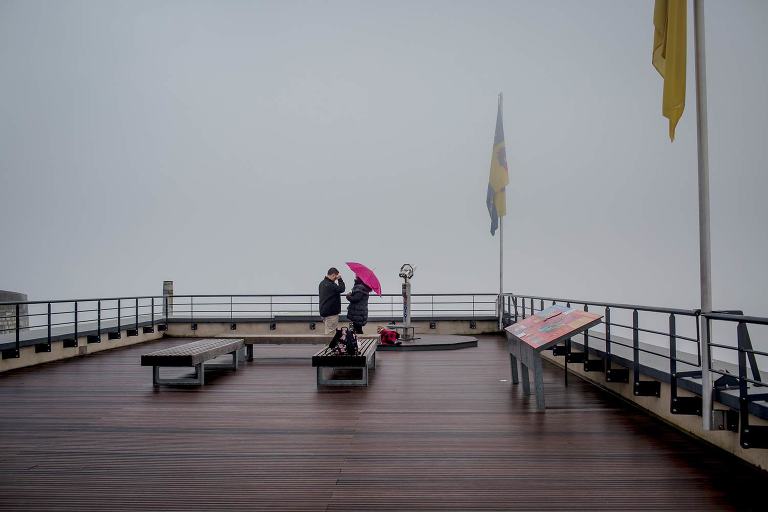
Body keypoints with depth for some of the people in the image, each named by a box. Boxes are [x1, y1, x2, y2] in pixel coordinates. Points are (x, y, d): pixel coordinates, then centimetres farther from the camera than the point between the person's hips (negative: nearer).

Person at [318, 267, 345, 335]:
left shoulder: (322, 283, 11)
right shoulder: (330, 285, -22)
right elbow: (342, 289, -20)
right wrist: (340, 279, -14)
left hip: (324, 311, 10)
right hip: (331, 312, -10)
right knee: (330, 332, -4)